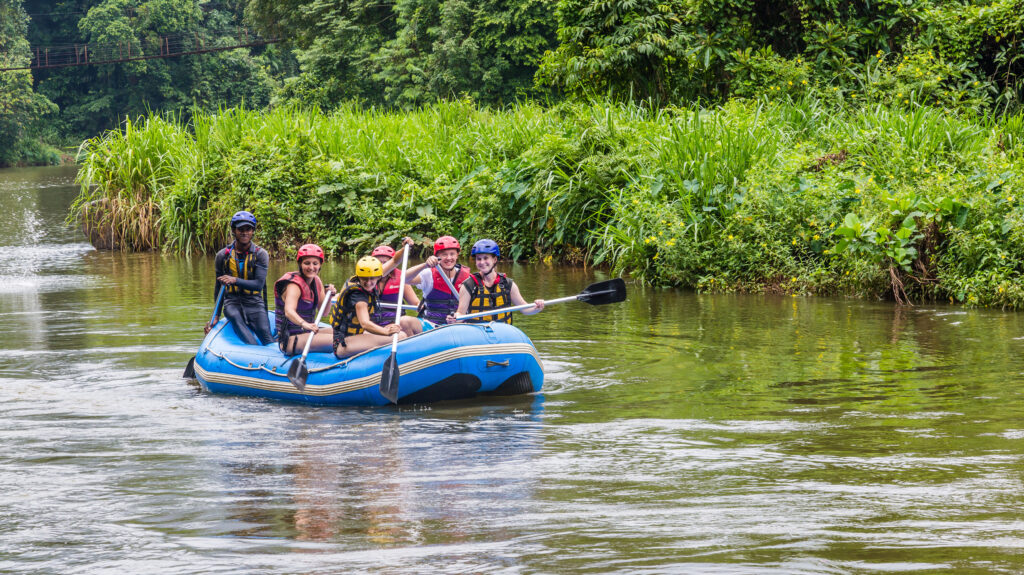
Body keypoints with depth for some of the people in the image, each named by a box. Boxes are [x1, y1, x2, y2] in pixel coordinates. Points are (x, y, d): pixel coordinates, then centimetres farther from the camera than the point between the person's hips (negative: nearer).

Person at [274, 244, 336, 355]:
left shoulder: (316, 281, 10)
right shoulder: (294, 284, -16)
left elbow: (324, 313, 18)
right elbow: (289, 311, -36)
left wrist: (328, 297, -2)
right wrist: (304, 324, -55)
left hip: (307, 333, 10)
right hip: (290, 340, -10)